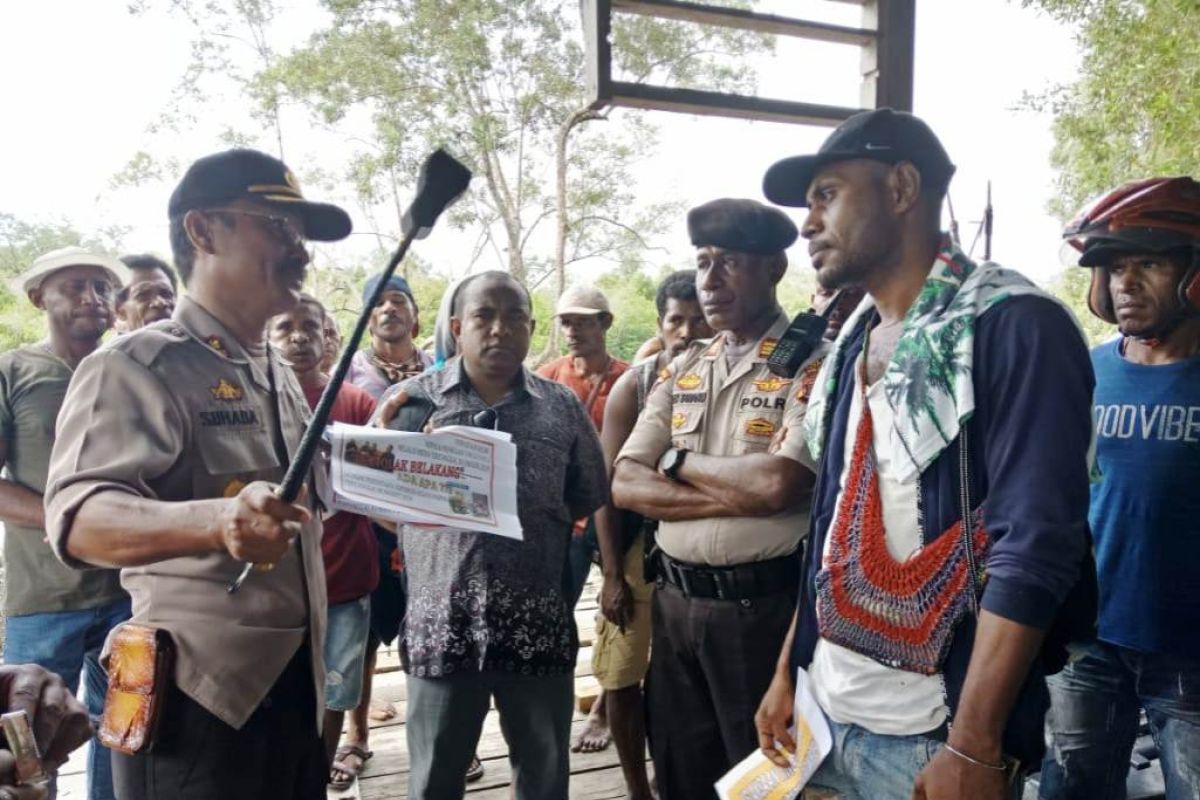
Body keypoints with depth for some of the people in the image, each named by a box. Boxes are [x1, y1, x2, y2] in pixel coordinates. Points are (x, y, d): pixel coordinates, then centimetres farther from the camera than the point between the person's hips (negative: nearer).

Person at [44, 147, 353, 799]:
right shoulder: (139, 365, -12)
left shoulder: (282, 377, 13)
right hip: (197, 702, -8)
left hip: (298, 690, 8)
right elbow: (78, 520, -29)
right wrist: (216, 520, -44)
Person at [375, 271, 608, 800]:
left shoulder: (562, 406, 6)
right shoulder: (411, 399, 2)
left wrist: (534, 524, -2)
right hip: (442, 624, -1)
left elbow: (591, 500, 12)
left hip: (539, 624, 1)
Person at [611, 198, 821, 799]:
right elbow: (625, 486, 1)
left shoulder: (812, 362, -10)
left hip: (760, 606, -6)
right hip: (674, 600, 6)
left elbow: (778, 484, -24)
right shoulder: (683, 369, 9)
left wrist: (678, 461, -8)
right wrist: (736, 496, -14)